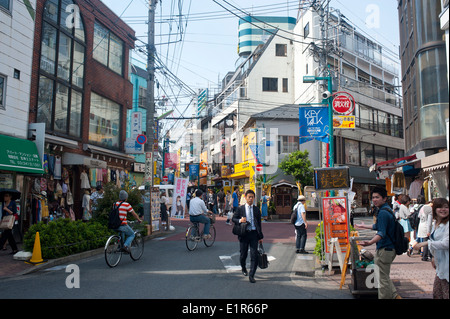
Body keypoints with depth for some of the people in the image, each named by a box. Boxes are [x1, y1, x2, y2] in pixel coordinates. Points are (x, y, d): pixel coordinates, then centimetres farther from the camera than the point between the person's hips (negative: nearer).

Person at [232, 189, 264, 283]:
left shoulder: (256, 209, 7)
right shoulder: (240, 209, 3)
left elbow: (259, 223, 11)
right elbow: (233, 218, 6)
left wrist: (260, 236, 11)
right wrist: (240, 220, -16)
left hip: (254, 234, 1)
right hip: (244, 234, -1)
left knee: (254, 255, -6)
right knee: (243, 254, 11)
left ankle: (251, 275, 1)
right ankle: (243, 268, 40)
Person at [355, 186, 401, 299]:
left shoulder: (383, 213, -19)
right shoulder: (388, 210, 14)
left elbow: (382, 233, -30)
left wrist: (370, 242, -46)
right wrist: (364, 226, 41)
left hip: (384, 250, -11)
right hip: (390, 248, 11)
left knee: (383, 279, 0)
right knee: (385, 276, 22)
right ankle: (395, 295, 26)